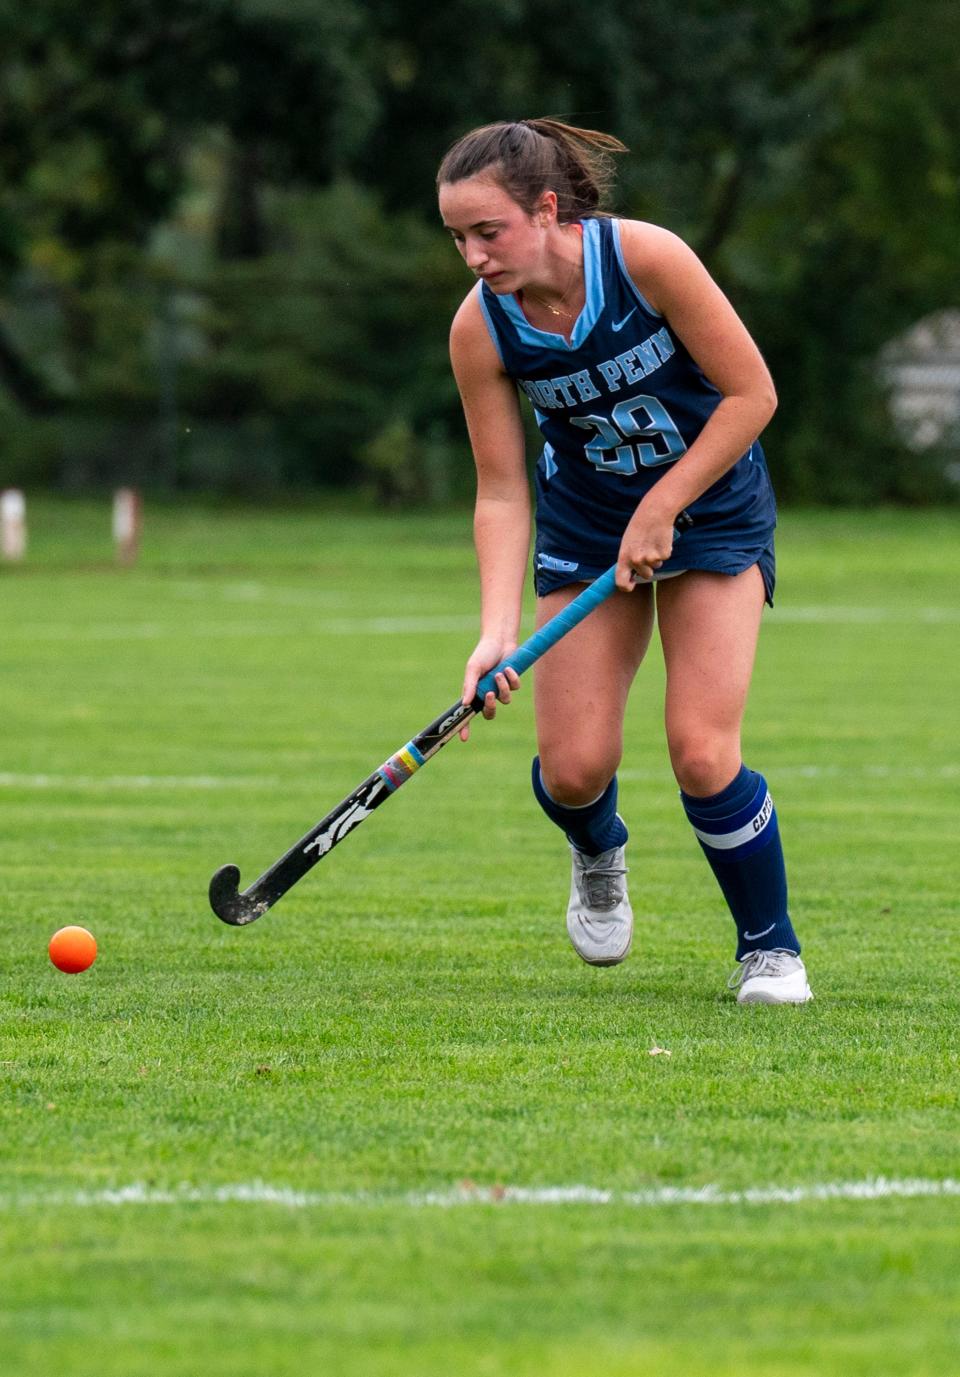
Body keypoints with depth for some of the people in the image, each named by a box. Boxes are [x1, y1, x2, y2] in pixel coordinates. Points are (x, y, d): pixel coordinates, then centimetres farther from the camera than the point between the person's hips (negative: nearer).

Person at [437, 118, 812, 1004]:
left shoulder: (645, 258, -27)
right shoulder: (480, 330, -17)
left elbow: (752, 393, -19)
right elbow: (502, 492, -12)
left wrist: (659, 511, -21)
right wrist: (498, 630, -24)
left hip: (712, 506, -3)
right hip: (586, 523, 3)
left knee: (702, 753, -16)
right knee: (572, 768, -8)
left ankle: (771, 947, 8)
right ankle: (599, 856, 31)